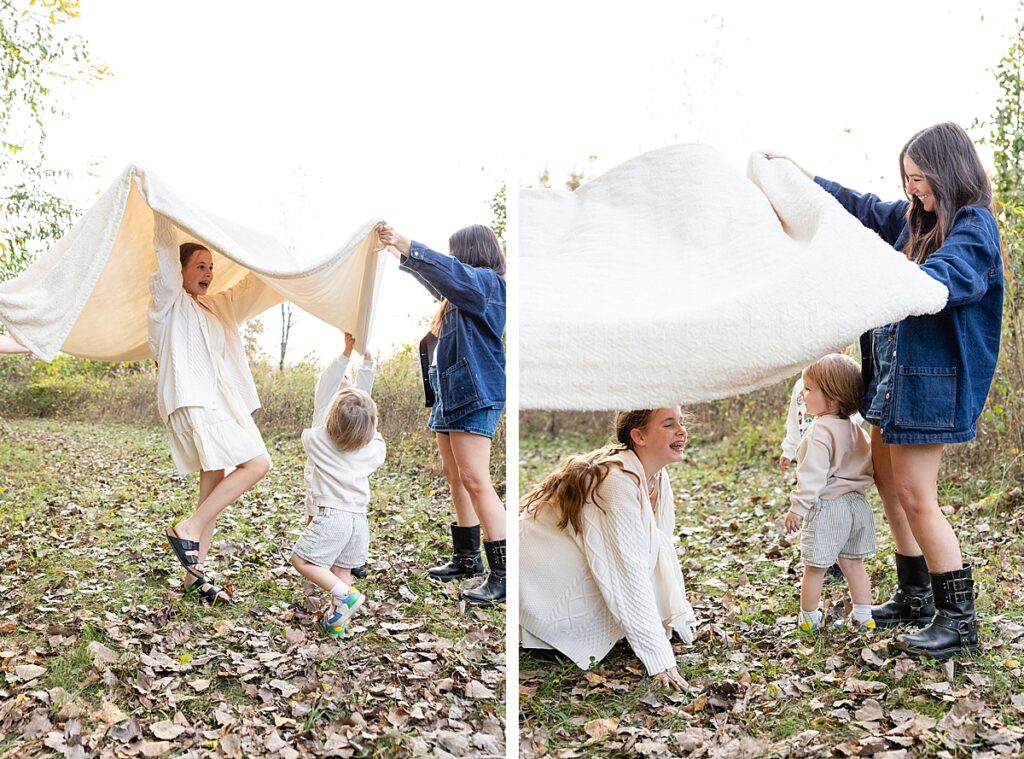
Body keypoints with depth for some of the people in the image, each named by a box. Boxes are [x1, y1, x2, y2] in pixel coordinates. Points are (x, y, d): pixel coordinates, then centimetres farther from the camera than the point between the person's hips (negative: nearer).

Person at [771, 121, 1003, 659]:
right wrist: (805, 179, 21)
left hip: (930, 380, -9)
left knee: (916, 497, -7)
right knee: (888, 482, 15)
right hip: (890, 373, 9)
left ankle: (959, 620, 5)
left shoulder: (974, 228, -13)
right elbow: (863, 209, 25)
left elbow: (935, 281, -31)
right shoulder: (912, 218, 11)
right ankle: (915, 597, 29)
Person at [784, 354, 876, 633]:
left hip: (827, 508, -8)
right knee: (853, 564, 16)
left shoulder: (820, 432, -18)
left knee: (814, 568, 4)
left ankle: (808, 619, 15)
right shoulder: (855, 429, 9)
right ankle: (864, 617, 21)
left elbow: (812, 474, -21)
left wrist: (797, 508, -17)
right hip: (857, 504, 8)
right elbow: (870, 465, 17)